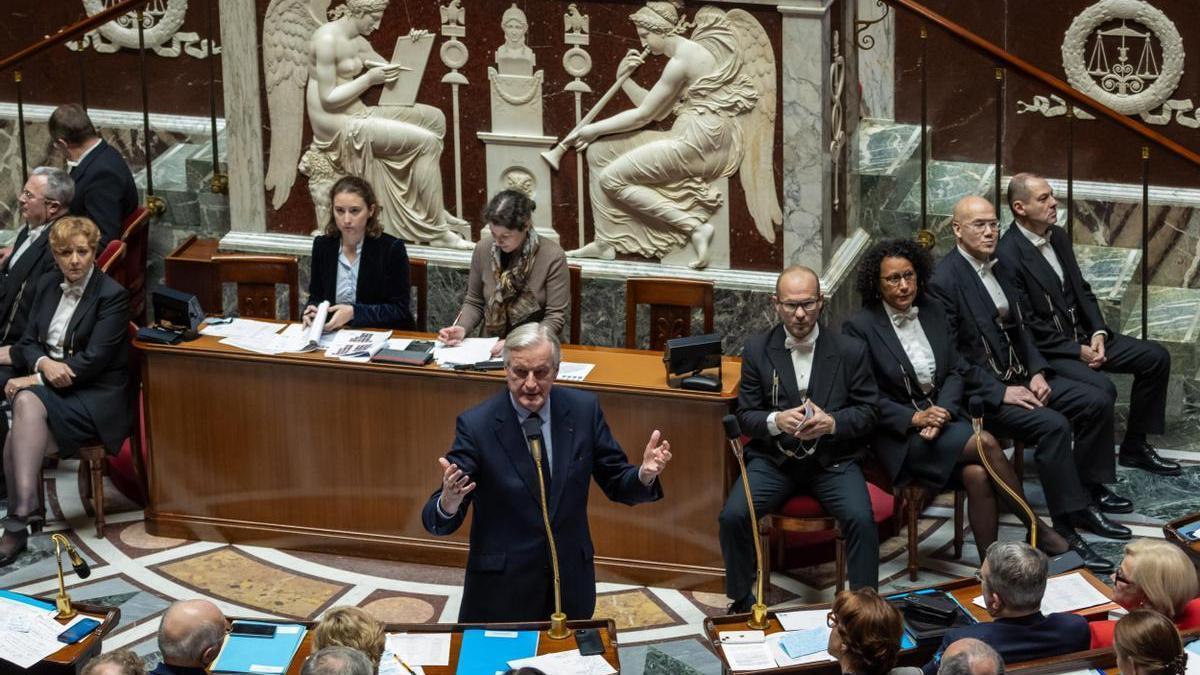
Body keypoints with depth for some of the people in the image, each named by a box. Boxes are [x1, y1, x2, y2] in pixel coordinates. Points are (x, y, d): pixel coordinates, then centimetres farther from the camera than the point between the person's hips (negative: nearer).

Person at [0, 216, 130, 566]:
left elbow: (93, 360, -14)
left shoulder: (112, 295, -7)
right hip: (48, 388, 5)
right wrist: (44, 364, -13)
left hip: (96, 396, -5)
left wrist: (35, 379, -18)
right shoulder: (47, 285, 12)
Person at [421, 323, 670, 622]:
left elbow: (617, 485, 4)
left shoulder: (584, 409, -4)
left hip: (570, 584, 3)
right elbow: (437, 522, -13)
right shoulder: (476, 424, -12)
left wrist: (645, 475, -18)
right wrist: (448, 504, -36)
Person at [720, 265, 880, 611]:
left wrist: (832, 422, -17)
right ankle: (741, 602, 0)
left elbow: (868, 410, 3)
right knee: (733, 515, -22)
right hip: (773, 459, 1)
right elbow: (745, 416, 4)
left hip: (833, 459, -1)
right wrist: (776, 421, -19)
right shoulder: (757, 350, 2)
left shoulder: (850, 350, -1)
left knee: (861, 519, -28)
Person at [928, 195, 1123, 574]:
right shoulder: (945, 281, -16)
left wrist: (1037, 372, 0)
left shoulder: (999, 268, 11)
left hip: (1020, 376, 9)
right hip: (981, 392, -9)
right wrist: (1000, 392, -21)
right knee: (1053, 425, -28)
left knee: (1097, 403, -3)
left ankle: (1084, 497, 7)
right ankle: (1067, 529, -22)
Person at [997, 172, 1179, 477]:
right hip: (1044, 350, -9)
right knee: (1101, 388, -31)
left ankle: (1134, 446, 16)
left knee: (1156, 357, 4)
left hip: (1081, 336, 9)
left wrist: (1098, 333, -3)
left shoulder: (1058, 236, 8)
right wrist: (1077, 351, -17)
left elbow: (1082, 290, 15)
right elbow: (1026, 325, -19)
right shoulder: (1008, 255, -20)